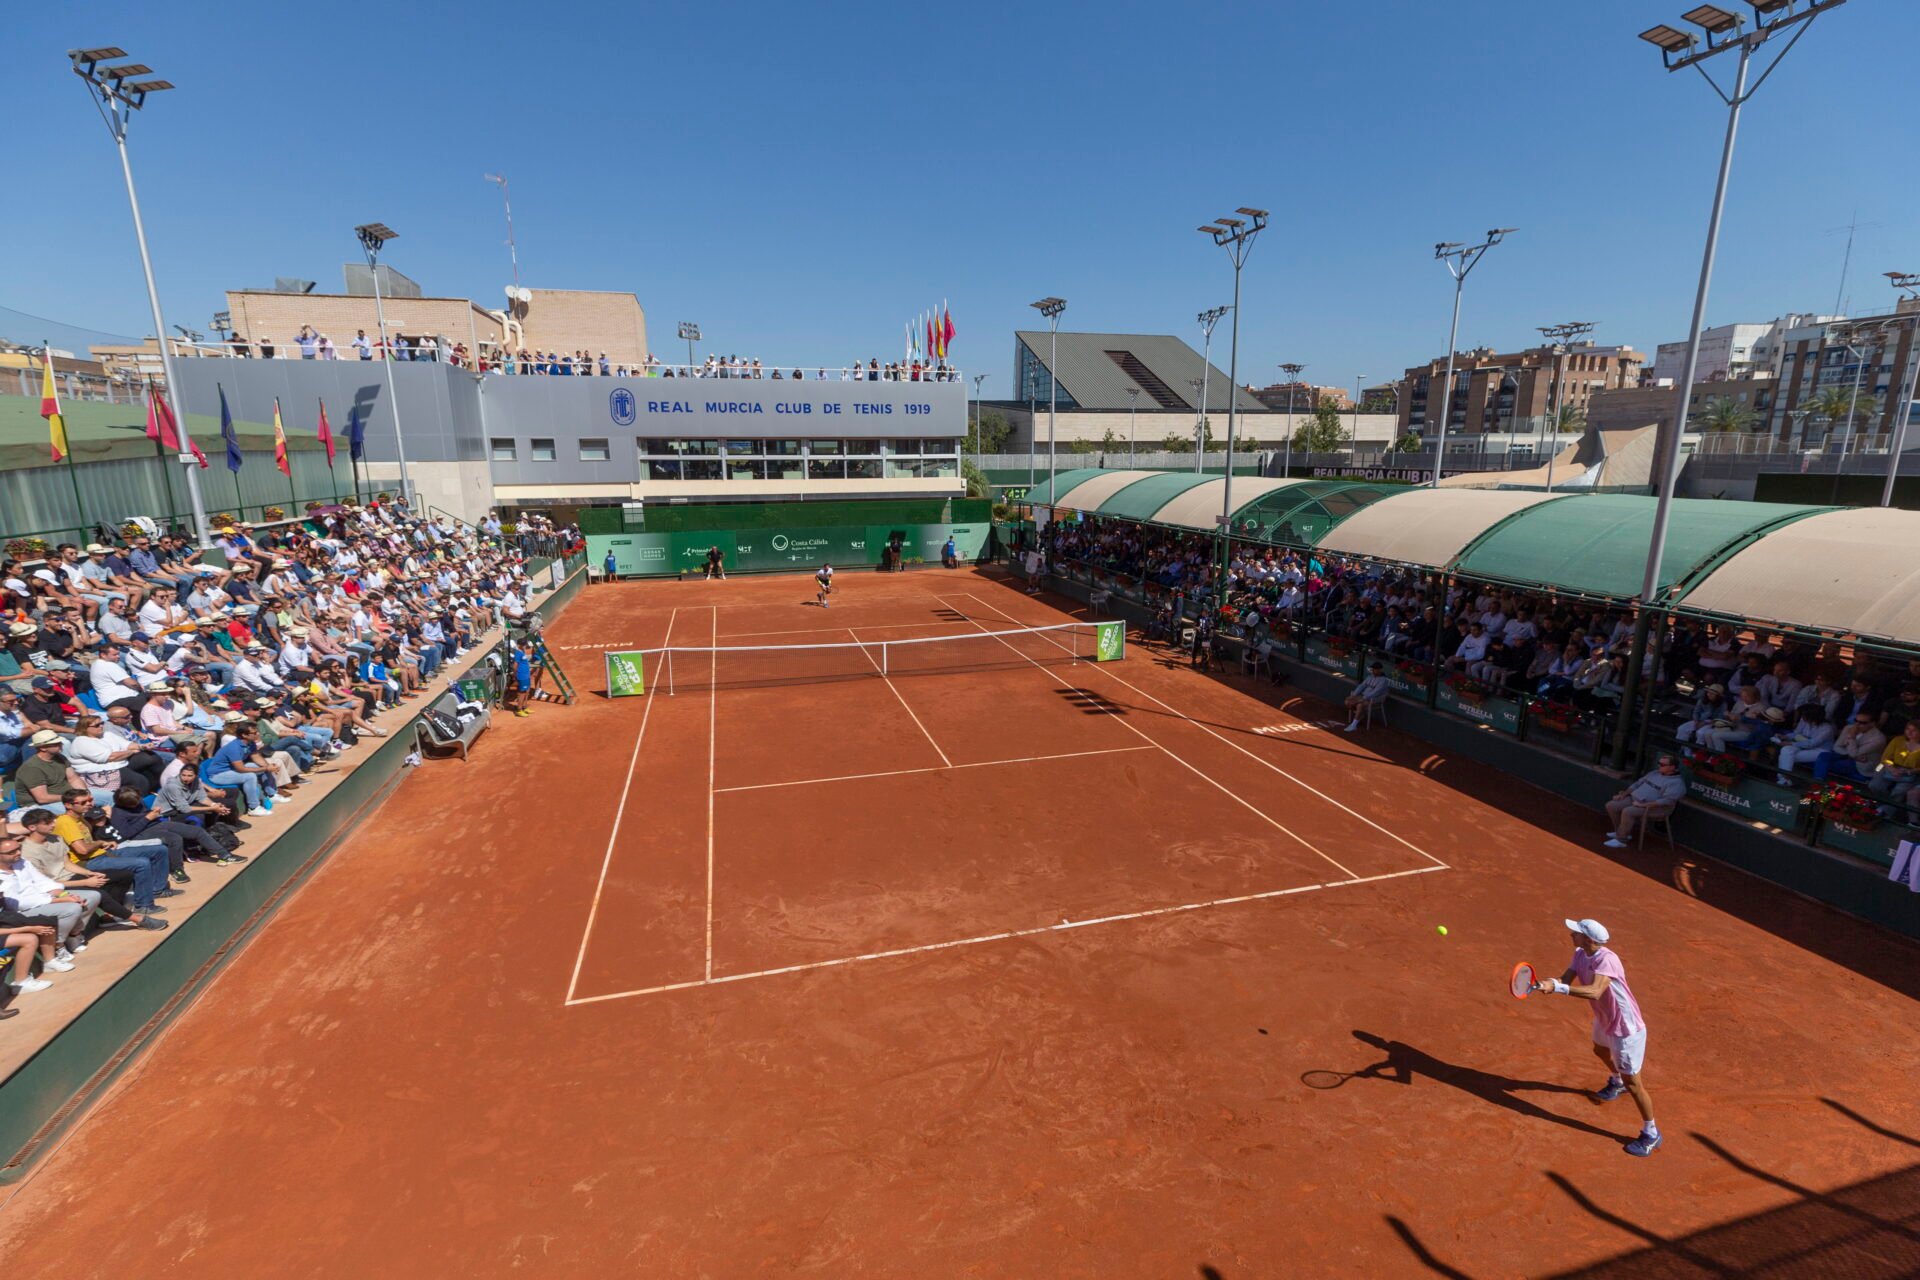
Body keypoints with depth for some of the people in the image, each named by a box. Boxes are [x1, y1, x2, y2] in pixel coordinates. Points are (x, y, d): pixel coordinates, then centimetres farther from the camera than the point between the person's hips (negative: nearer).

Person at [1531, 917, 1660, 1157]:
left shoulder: (1606, 960, -36)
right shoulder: (1580, 954, -10)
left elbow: (1594, 992, -48)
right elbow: (1566, 980, -15)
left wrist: (1557, 988, -55)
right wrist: (1547, 984, -36)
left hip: (1626, 1028, -9)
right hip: (1604, 1020, 9)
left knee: (1632, 1082, 1)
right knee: (1601, 1051, 36)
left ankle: (1651, 1134, 20)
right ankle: (1616, 1083, 66)